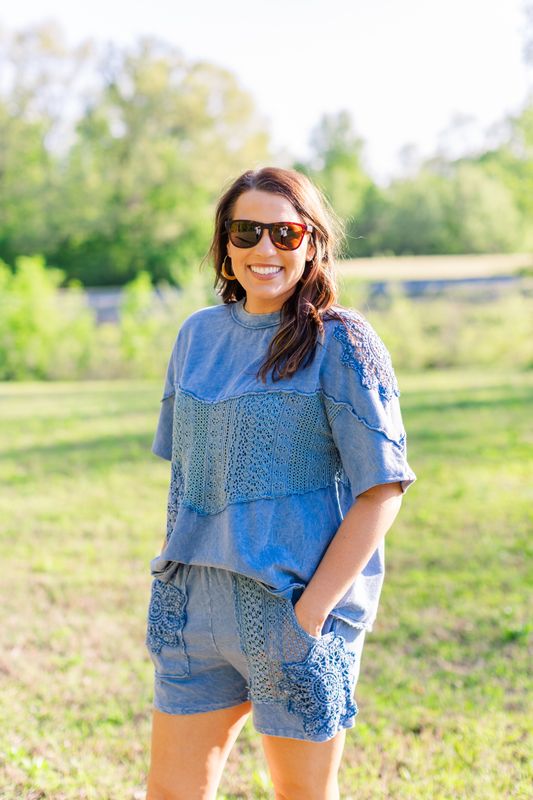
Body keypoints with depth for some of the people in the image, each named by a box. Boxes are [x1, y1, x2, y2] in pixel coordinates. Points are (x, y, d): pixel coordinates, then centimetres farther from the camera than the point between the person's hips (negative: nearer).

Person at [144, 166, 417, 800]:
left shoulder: (341, 343, -8)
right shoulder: (199, 334, 9)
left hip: (298, 603, -5)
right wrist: (170, 578, 11)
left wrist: (313, 610, -16)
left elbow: (381, 489, -11)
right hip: (196, 604, 5)